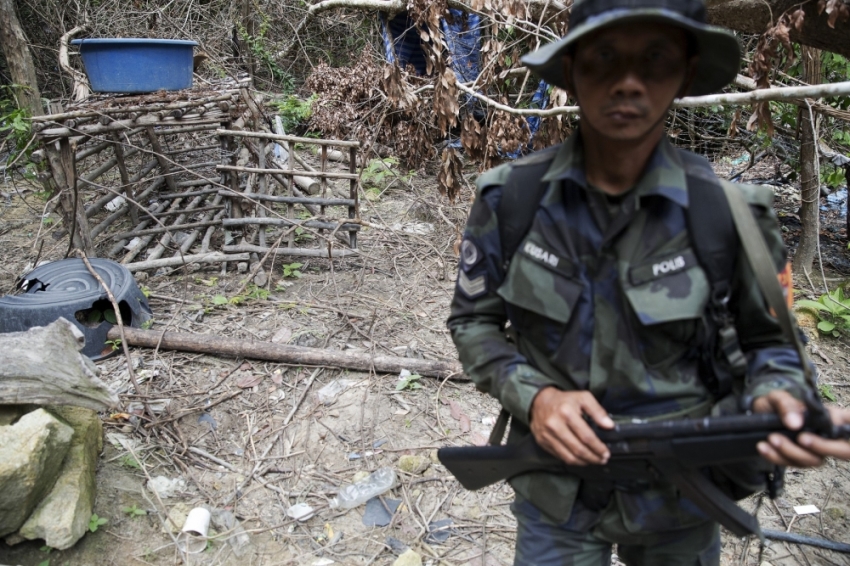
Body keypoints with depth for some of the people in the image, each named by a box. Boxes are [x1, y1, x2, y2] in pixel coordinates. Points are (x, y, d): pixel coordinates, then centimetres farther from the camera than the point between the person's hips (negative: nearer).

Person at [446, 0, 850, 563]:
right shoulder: (508, 198, -13)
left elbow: (768, 341, -2)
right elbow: (474, 321, -4)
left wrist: (777, 401, -24)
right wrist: (533, 397, -21)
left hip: (679, 499, 1)